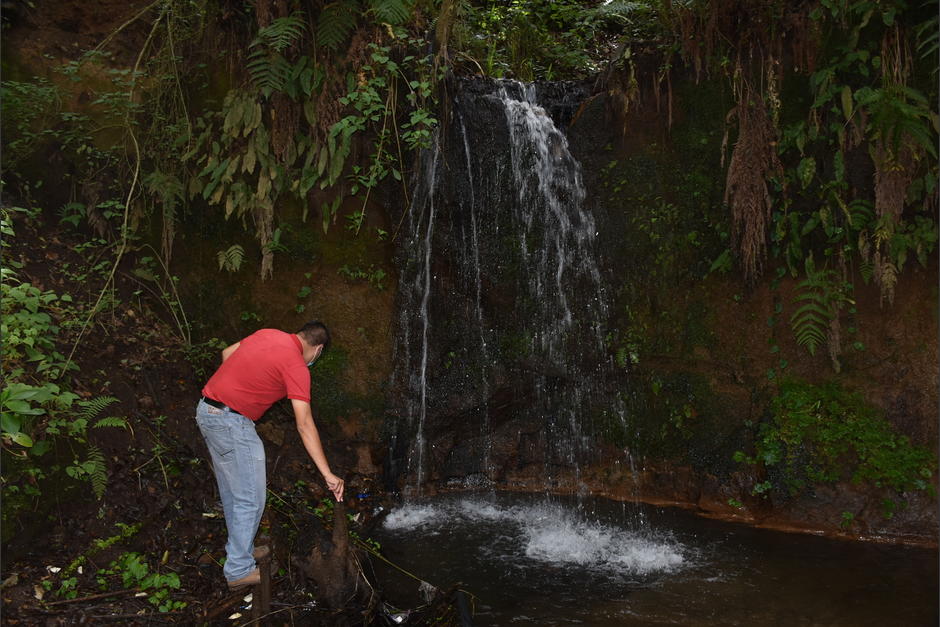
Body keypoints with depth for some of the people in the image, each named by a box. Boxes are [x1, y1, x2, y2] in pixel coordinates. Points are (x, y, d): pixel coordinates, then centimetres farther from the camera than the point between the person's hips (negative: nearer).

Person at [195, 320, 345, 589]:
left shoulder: (268, 334, 8)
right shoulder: (296, 366, -15)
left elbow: (227, 354, 21)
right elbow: (305, 426, -19)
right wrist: (328, 474, -19)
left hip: (206, 411, 9)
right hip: (231, 423, -9)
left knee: (231, 491, 22)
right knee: (250, 499, 1)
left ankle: (239, 548, 36)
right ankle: (239, 570, 8)